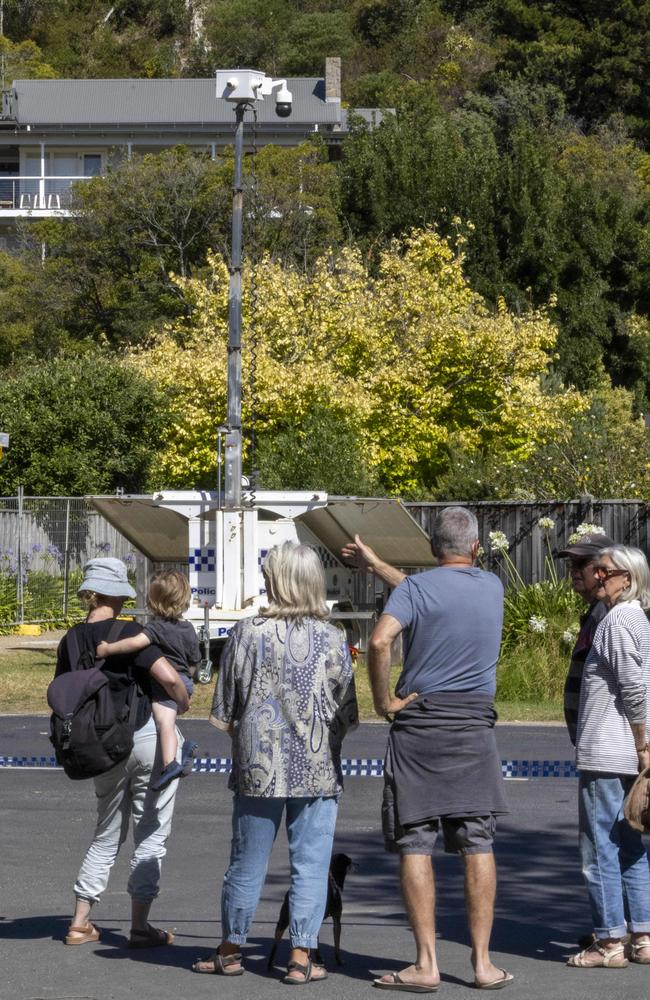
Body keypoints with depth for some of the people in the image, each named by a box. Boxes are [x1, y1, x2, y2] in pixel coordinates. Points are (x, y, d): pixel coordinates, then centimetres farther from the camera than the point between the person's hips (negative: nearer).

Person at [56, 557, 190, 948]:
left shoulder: (71, 641, 2)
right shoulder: (128, 633, -14)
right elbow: (169, 677, -23)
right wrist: (184, 702, -3)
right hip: (148, 739, -5)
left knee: (107, 836, 17)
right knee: (151, 836, 4)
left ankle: (80, 923, 14)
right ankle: (140, 926, 4)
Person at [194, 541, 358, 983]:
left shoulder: (246, 633, -4)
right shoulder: (332, 639, -5)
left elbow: (224, 712, 2)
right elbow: (346, 714, 1)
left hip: (257, 766, 1)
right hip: (317, 769, -1)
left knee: (248, 862, 11)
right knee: (311, 864, 4)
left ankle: (231, 950, 22)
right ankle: (302, 955, 3)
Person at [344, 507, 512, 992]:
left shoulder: (416, 587, -6)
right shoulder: (493, 587, 8)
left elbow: (380, 640, -22)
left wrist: (383, 700, -9)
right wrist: (374, 563, 32)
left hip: (420, 723, -3)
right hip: (476, 723, 3)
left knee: (415, 844, 1)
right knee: (478, 844, 5)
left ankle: (427, 964, -3)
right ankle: (483, 962, 4)